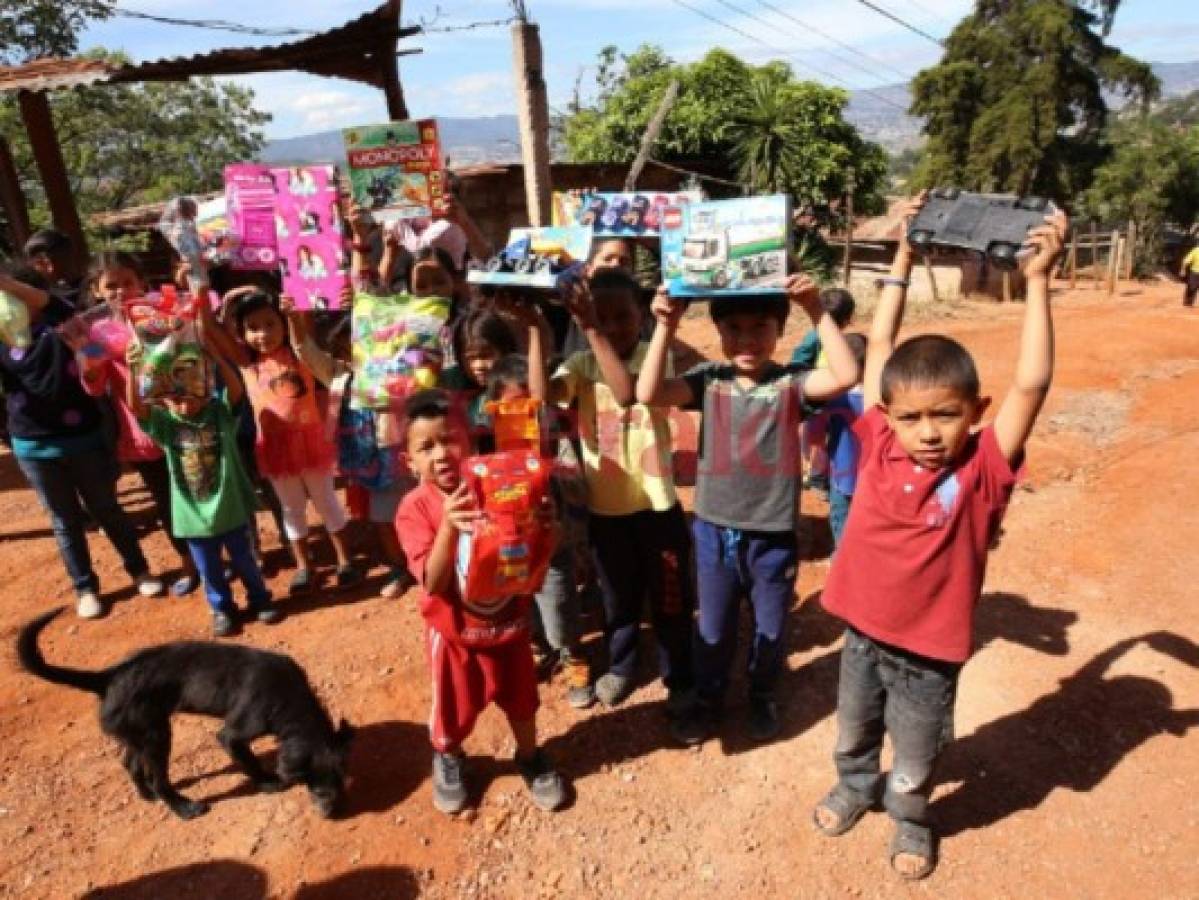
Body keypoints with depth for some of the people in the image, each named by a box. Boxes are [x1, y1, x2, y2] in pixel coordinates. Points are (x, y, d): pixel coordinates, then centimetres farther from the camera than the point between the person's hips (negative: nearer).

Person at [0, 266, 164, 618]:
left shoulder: (62, 326, -4)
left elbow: (50, 303, -25)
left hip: (84, 439, -2)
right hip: (34, 448, 2)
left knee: (107, 509, 13)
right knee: (65, 520, 13)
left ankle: (140, 570, 29)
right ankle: (85, 588, 26)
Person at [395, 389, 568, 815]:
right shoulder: (415, 508, -19)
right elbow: (433, 582, -26)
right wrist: (449, 527, -40)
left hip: (510, 618, 2)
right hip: (455, 630, -2)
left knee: (520, 697, 22)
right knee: (454, 706, 18)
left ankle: (530, 758, 50)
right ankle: (447, 761, 50)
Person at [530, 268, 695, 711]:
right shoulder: (582, 363, -3)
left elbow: (627, 393, -32)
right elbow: (540, 393, -22)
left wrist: (594, 332, -35)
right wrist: (535, 329, -26)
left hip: (654, 502, -2)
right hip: (604, 505, 3)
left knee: (670, 599, 13)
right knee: (618, 597, 22)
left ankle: (679, 678, 35)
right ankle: (621, 668, 45)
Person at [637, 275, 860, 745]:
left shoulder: (790, 381, -9)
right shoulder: (709, 379, -7)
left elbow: (845, 376, -26)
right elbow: (649, 394, -20)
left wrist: (817, 310, -29)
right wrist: (666, 326, -26)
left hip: (773, 535, 0)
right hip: (714, 530, 1)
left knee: (771, 628, 21)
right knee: (712, 628, 19)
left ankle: (762, 697, 48)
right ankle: (708, 700, 44)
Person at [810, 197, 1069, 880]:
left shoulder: (983, 472, -19)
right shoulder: (881, 448, -14)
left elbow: (1033, 383, -28)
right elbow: (881, 348, -8)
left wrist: (1038, 281, -27)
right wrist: (904, 258, -8)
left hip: (930, 650, -2)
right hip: (862, 632, 2)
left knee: (916, 759, 22)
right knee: (855, 733, 27)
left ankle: (910, 817, 51)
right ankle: (857, 787, 56)